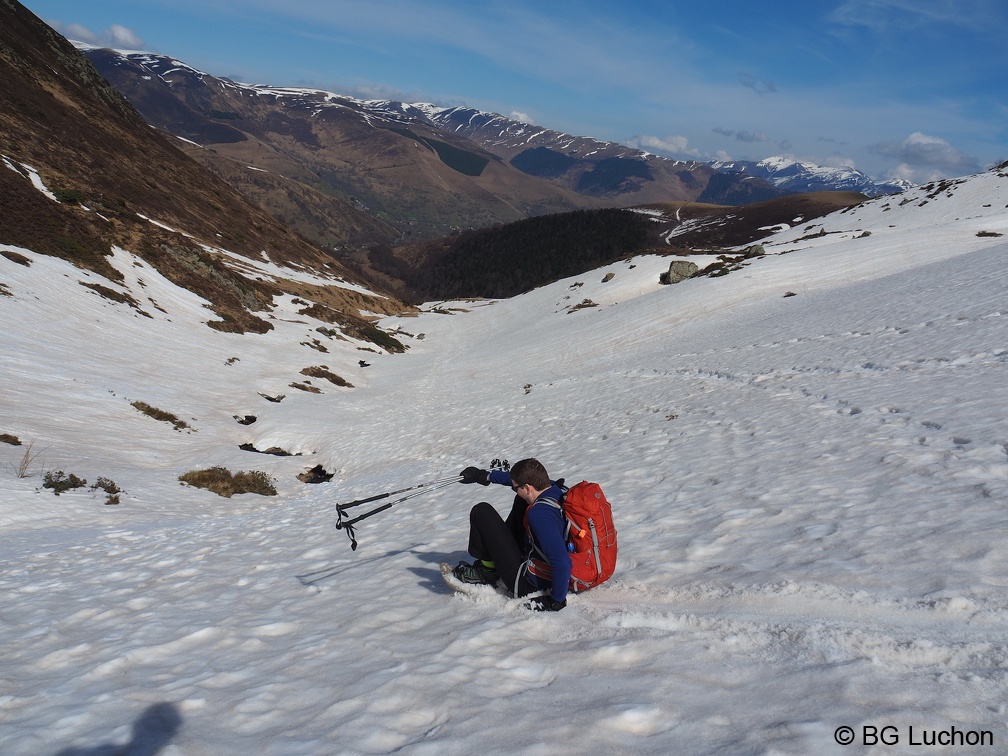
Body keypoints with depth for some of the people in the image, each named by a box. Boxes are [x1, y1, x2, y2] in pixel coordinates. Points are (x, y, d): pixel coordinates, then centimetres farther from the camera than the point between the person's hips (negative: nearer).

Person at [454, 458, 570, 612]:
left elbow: (562, 563, -38)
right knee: (521, 502, 21)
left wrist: (556, 600, -24)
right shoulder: (555, 488, -7)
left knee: (481, 512, -6)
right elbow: (521, 477, 15)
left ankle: (487, 573, 14)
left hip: (529, 585, -9)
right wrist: (486, 476, 22)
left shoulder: (539, 513, -32)